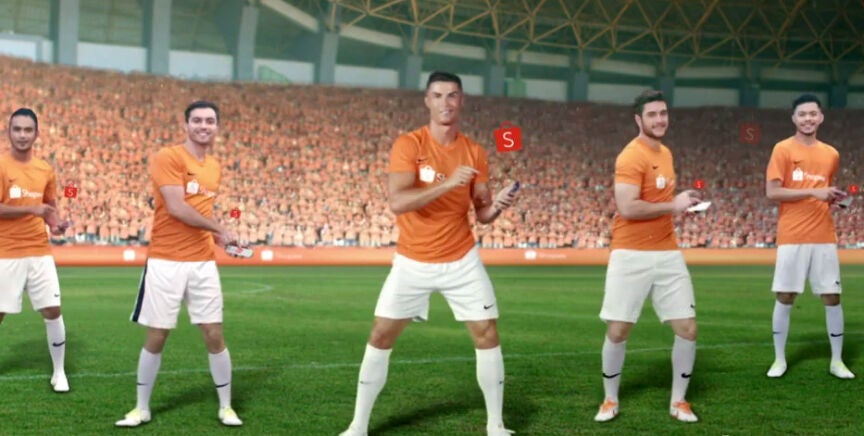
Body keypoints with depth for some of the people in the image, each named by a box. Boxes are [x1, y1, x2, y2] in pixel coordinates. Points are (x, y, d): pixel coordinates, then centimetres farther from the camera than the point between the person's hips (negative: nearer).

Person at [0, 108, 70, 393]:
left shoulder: (45, 170, 7)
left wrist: (56, 223, -2)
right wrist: (31, 209, -23)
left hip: (39, 251, 4)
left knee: (53, 310, 2)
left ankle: (59, 373, 14)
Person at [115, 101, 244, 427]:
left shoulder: (215, 168, 12)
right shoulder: (168, 158, -9)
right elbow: (176, 208, -18)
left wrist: (214, 236, 2)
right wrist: (219, 229, -12)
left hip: (203, 263, 5)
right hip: (166, 262, -5)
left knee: (214, 336, 5)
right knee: (156, 338, 3)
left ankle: (226, 407, 18)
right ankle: (142, 408, 18)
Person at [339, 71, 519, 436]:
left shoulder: (474, 152, -1)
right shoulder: (408, 145, -13)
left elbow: (481, 213, 4)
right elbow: (397, 202, -26)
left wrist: (497, 205, -19)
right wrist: (447, 184, -34)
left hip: (461, 260, 2)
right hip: (413, 262, -2)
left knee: (487, 335, -1)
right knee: (380, 337, 0)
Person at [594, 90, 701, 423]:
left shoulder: (665, 154, 13)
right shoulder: (631, 157, -13)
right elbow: (627, 208, -23)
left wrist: (680, 204, 7)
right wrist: (673, 206, -17)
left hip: (667, 254, 7)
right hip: (631, 256, -7)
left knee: (687, 328, 1)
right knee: (617, 332, -1)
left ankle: (678, 401, 16)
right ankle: (610, 400, 18)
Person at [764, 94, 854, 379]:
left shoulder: (831, 154, 11)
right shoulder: (783, 149, -4)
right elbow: (772, 192, -11)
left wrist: (833, 198, 1)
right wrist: (813, 192, -16)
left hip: (824, 237, 4)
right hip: (792, 237, -4)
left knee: (832, 296, 4)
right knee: (785, 297, 0)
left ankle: (837, 361, 14)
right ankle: (779, 359, 12)